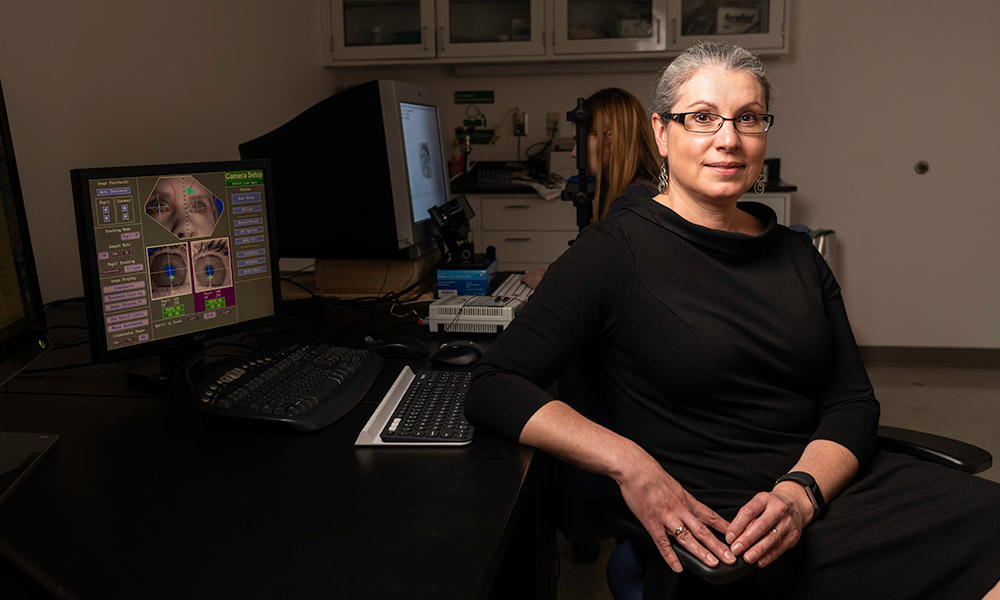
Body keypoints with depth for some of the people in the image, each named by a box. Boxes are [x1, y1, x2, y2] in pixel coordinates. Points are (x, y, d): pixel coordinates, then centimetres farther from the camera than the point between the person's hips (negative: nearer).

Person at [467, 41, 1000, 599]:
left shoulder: (797, 255, 13)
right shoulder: (616, 249, -4)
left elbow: (854, 402, 9)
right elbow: (495, 388, -9)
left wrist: (800, 492, -12)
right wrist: (631, 464, -22)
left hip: (833, 485, 7)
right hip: (713, 525, -6)